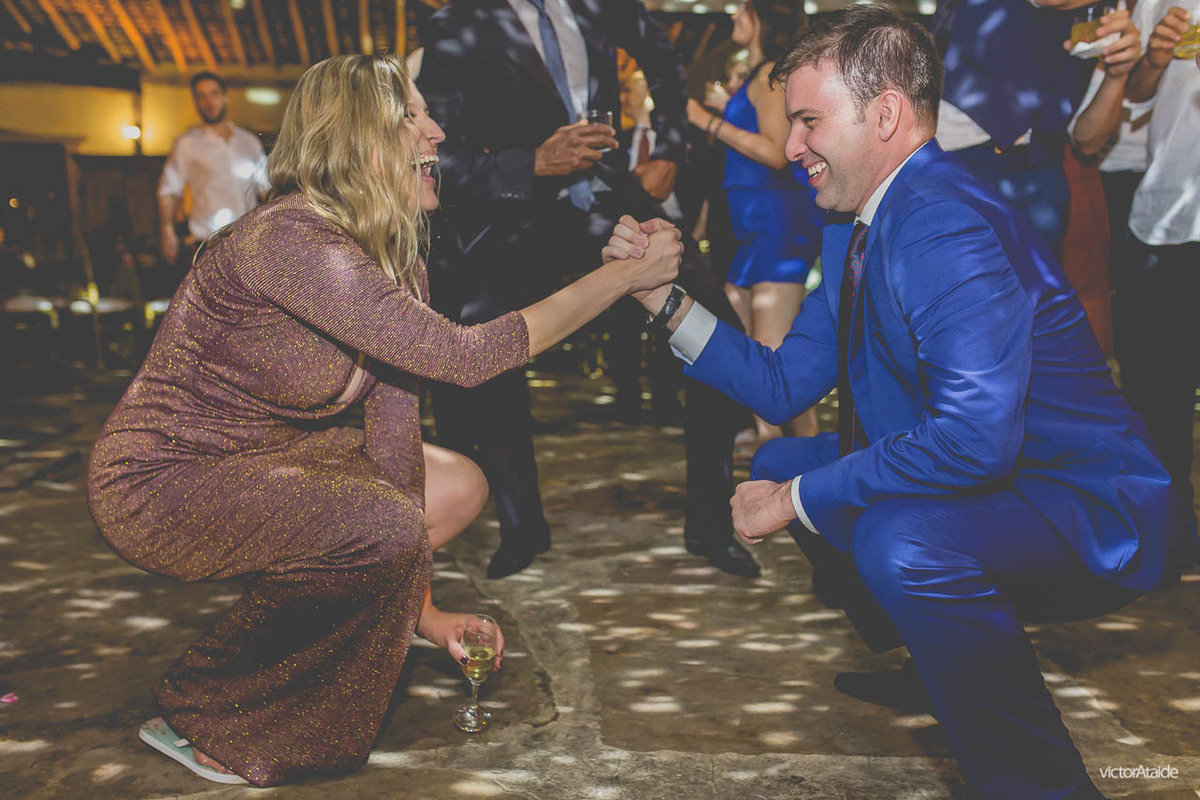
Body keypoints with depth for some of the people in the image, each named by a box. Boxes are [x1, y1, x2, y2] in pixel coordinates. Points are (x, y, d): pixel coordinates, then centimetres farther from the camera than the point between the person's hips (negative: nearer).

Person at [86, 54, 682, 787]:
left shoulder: (397, 258, -1)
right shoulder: (290, 239, -29)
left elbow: (396, 428, -2)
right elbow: (464, 356, -32)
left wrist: (420, 606, -5)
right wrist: (623, 277, -24)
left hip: (265, 455, 9)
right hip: (160, 480, -9)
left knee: (459, 488, 6)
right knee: (388, 528, -29)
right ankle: (202, 719, -6)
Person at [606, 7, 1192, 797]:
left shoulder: (947, 228, -26)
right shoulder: (854, 228, 6)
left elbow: (976, 437, -37)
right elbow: (784, 384, 8)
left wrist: (798, 499, -25)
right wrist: (665, 295, -2)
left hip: (1092, 518, -10)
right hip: (979, 491, 10)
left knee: (901, 537, -37)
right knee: (780, 462, 16)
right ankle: (927, 664, 33)